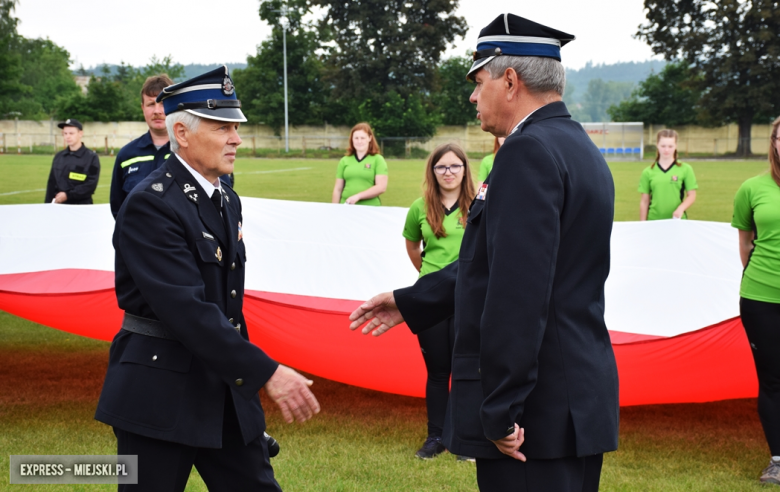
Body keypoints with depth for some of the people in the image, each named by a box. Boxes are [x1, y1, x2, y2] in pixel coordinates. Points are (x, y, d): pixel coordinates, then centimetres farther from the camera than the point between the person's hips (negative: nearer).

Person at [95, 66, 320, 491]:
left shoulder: (227, 200, 10)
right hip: (160, 395, -8)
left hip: (224, 387, 8)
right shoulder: (150, 204, -18)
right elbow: (187, 309, -26)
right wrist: (266, 373, -28)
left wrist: (245, 377, 17)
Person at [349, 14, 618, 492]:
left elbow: (518, 294, -24)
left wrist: (501, 412, -21)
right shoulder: (579, 148, 14)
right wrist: (410, 302, 22)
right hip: (582, 400, 10)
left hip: (538, 415, -10)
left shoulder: (530, 152, -16)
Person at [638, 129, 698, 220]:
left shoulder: (685, 169, 3)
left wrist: (680, 209, -15)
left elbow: (692, 196, 4)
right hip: (654, 220, 1)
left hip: (677, 219, -1)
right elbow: (644, 201, 8)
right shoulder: (648, 172, 6)